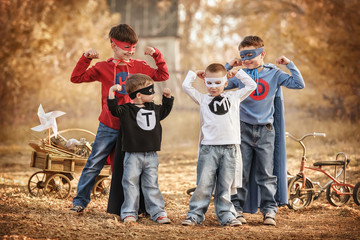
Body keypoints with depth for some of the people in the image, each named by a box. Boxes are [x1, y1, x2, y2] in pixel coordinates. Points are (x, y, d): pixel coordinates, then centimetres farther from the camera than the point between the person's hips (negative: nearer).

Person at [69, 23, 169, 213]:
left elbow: (163, 76, 11)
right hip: (108, 127, -2)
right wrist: (85, 58, -10)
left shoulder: (139, 67, 6)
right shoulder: (103, 67, 1)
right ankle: (80, 201, 11)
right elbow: (76, 78, 1)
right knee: (94, 164, 2)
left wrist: (156, 55, 0)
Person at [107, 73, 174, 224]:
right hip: (133, 155, -4)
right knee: (131, 184, 0)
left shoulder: (154, 109, 12)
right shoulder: (126, 110, -8)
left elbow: (165, 111, 32)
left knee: (152, 185, 8)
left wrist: (168, 98, 20)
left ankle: (158, 213, 11)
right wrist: (112, 92, -33)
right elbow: (114, 109, -23)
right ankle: (130, 213, 7)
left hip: (151, 155, 4)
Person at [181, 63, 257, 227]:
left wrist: (238, 73, 19)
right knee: (203, 184, -5)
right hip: (208, 147, -1)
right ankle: (195, 214, 2)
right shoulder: (203, 99, 11)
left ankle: (226, 215, 9)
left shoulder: (234, 97, 15)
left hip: (230, 148, 1)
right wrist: (194, 73, 17)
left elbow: (251, 85, 16)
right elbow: (186, 86, 5)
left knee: (225, 185, 4)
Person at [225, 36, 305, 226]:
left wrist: (289, 64, -3)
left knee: (267, 174, 3)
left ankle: (269, 210, 9)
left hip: (266, 131, 0)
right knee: (240, 173, 1)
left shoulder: (274, 74, 3)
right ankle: (236, 208, 8)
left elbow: (299, 84, -1)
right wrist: (228, 66, 0)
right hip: (244, 130, 1)